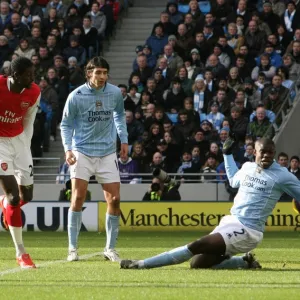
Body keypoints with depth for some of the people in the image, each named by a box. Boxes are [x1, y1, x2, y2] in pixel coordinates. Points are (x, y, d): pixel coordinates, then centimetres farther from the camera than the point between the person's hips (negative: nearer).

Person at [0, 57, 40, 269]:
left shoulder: (34, 93, -8)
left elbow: (28, 124, 8)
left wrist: (26, 149, 7)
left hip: (19, 140, 5)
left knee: (27, 195, 3)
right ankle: (21, 252, -6)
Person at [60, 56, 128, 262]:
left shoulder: (115, 93, -2)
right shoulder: (76, 96, -9)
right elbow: (66, 124, -1)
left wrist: (124, 139, 10)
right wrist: (68, 149, -13)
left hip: (107, 153, 3)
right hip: (82, 152, -3)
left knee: (114, 200, -2)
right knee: (78, 198, -12)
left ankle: (110, 248, 12)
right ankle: (73, 248, -3)